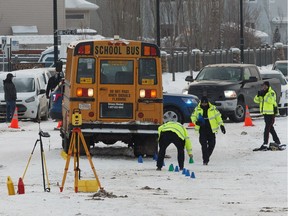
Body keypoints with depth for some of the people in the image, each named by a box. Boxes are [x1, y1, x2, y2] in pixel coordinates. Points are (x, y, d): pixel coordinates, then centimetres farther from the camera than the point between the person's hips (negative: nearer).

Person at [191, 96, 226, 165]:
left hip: (211, 130, 1)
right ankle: (205, 160, -8)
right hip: (202, 129, -1)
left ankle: (207, 156, 24)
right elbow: (193, 117, 12)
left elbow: (218, 116, 6)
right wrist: (196, 122, -10)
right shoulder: (197, 109, 3)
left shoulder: (213, 108, 1)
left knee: (212, 144, 2)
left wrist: (221, 125, 0)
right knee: (204, 144, -12)